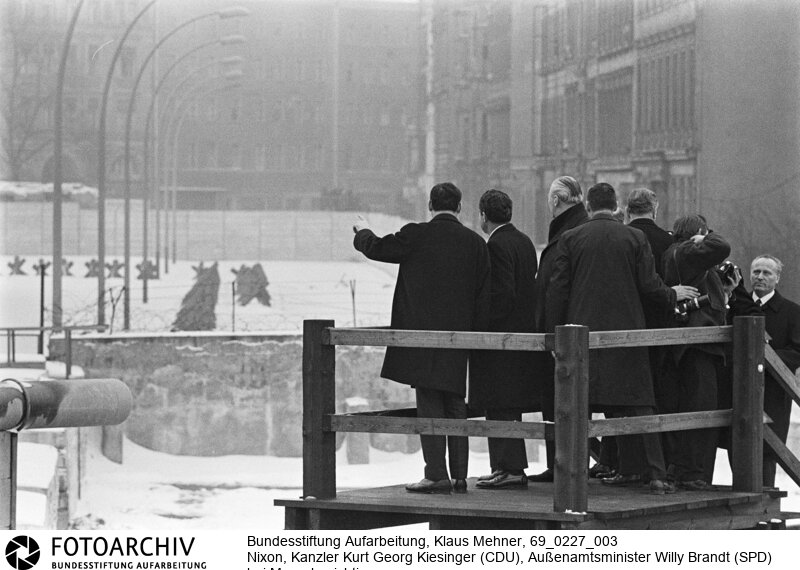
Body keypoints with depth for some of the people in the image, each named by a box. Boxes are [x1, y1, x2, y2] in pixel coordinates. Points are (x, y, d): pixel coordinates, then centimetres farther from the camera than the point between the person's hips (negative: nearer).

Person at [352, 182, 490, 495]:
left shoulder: (416, 235, -7)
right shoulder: (475, 243, 5)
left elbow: (376, 248, 5)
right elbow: (482, 296, 6)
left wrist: (362, 231, 27)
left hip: (423, 332, -4)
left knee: (429, 402, -3)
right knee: (455, 405, 11)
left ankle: (437, 475, -8)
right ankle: (459, 475, 12)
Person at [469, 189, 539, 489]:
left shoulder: (497, 245, -15)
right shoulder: (524, 242, 13)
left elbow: (503, 293, -21)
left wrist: (481, 325, -15)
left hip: (501, 335, -10)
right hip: (522, 331, 10)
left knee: (501, 407, -7)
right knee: (509, 406, 14)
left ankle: (510, 468, -8)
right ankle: (509, 466, 18)